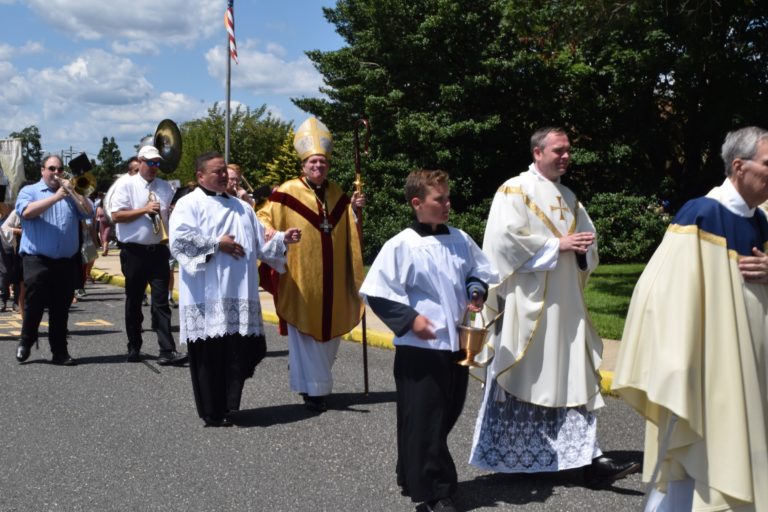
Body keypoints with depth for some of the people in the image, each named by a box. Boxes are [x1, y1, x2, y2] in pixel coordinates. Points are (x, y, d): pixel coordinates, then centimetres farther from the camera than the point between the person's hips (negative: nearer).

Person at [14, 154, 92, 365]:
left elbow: (88, 213, 4)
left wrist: (71, 192, -5)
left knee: (61, 309, 5)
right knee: (35, 302, -2)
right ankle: (26, 342, 19)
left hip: (66, 261, 3)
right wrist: (55, 197, -15)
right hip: (37, 260, -3)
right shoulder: (29, 191, 8)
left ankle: (59, 352, 10)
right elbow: (26, 212, -12)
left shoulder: (70, 194, 17)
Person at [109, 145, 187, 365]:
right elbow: (116, 215, -11)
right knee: (134, 301, 10)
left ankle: (167, 351, -7)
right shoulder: (126, 184, -3)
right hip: (134, 252, -2)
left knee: (161, 301, -3)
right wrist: (144, 210, -16)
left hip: (159, 250, 3)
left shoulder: (165, 186, 10)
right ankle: (134, 348, 23)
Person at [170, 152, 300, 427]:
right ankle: (213, 413, 8)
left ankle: (229, 406, 15)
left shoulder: (242, 207, 22)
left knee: (242, 350, 0)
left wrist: (282, 239, 2)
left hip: (240, 294, 5)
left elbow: (260, 244, 20)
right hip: (207, 297, -5)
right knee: (210, 354, -3)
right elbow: (179, 239, -13)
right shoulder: (189, 204, 3)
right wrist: (217, 244, -11)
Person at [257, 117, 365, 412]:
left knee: (330, 330, 14)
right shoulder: (288, 192, -8)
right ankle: (313, 389, 10)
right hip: (300, 278, -6)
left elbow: (347, 230, 21)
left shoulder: (336, 193, 11)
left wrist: (353, 208, 2)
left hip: (331, 280, 6)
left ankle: (318, 381, 34)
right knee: (305, 332, 0)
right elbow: (263, 216, -3)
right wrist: (269, 231, -24)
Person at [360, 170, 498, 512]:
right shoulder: (401, 246, -12)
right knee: (425, 422, 0)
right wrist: (409, 318, -17)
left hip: (456, 342, 6)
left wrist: (476, 292, 0)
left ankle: (414, 478, 34)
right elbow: (376, 291, -12)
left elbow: (480, 272, 20)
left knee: (447, 416, 15)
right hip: (419, 347, -6)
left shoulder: (460, 240, 5)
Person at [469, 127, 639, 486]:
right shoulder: (514, 191, -5)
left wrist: (583, 248, -3)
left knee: (574, 378, 2)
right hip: (527, 304, -6)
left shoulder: (568, 198, 17)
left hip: (565, 305, 7)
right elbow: (506, 239, -17)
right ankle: (505, 457, 16)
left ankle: (589, 459, 4)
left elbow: (587, 238, 21)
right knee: (521, 378, 1)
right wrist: (558, 245, -15)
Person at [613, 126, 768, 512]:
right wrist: (674, 370, -24)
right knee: (693, 459, 1)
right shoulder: (701, 216, -16)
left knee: (736, 459, 16)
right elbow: (667, 287, -22)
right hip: (705, 367, -8)